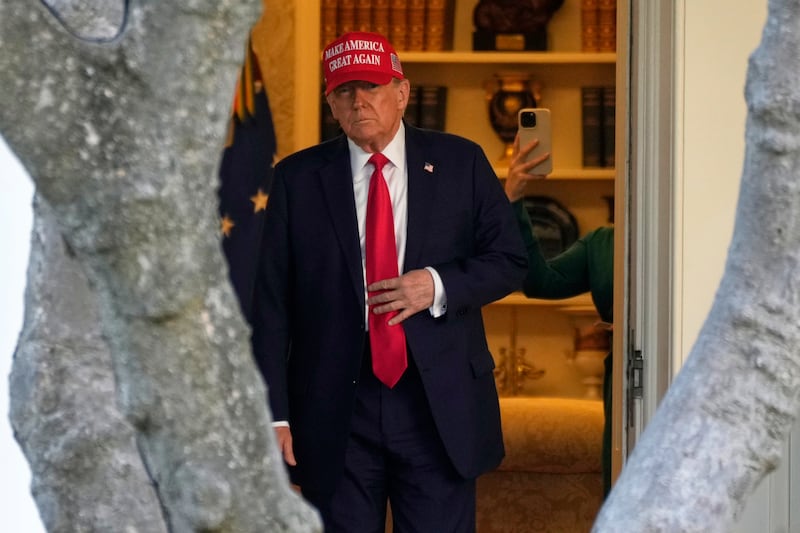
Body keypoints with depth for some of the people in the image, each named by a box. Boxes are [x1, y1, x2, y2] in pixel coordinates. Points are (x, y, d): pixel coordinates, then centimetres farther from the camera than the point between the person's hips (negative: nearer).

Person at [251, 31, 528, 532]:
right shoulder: (298, 178, 4)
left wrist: (440, 286, -12)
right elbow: (272, 300, 2)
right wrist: (275, 412, -5)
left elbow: (510, 259, 7)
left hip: (441, 404, 0)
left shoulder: (460, 162, 6)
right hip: (335, 411, 0)